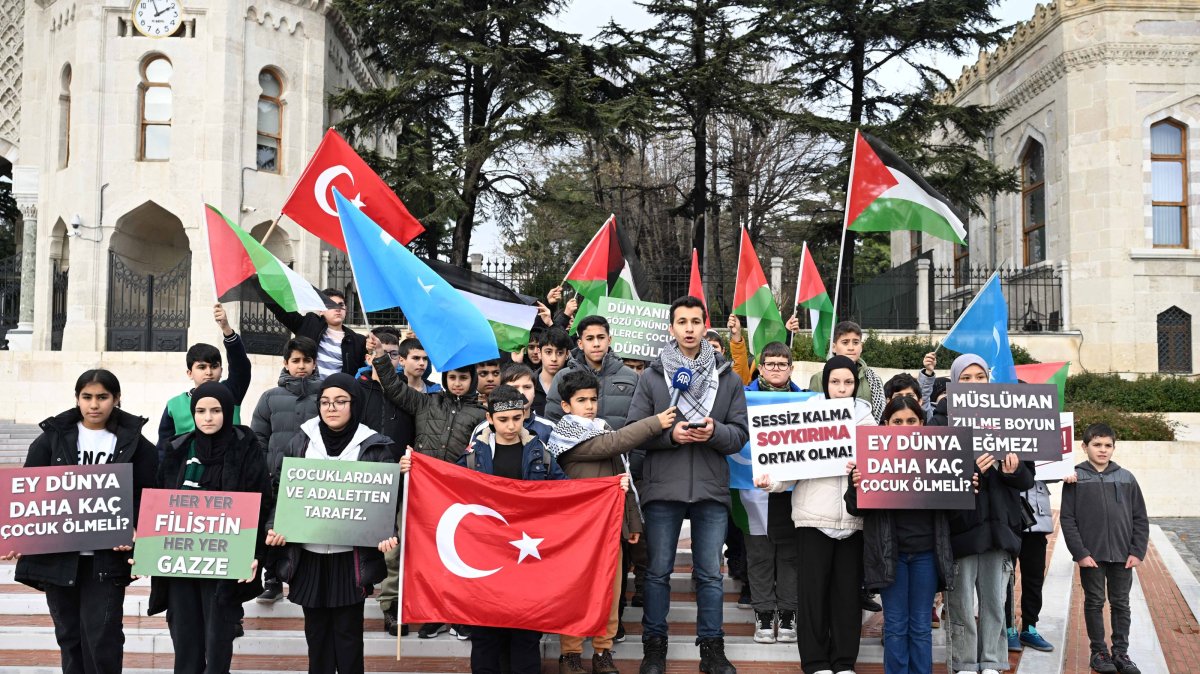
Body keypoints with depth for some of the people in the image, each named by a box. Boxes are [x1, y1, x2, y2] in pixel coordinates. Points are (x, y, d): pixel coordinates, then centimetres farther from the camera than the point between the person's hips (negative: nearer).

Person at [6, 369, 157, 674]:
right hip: (56, 553, 2)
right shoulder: (53, 436, 4)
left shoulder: (134, 443, 0)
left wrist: (133, 532, -16)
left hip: (106, 557, -2)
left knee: (102, 639, -5)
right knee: (69, 635, 13)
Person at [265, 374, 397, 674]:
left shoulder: (374, 446, -4)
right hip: (308, 555, 3)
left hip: (351, 557, -2)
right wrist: (274, 526, -8)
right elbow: (279, 487, 6)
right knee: (316, 630, 13)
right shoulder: (302, 441, 4)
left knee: (348, 632, 5)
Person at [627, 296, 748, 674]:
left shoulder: (729, 379, 6)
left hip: (712, 489, 1)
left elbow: (740, 434, 4)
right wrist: (669, 434, -16)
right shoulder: (651, 377, 3)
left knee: (710, 573, 9)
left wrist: (715, 432, -16)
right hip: (662, 488, -1)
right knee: (658, 571, 8)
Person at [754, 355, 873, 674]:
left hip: (854, 516, 2)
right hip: (814, 515, -2)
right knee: (813, 588, 2)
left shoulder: (866, 419, 11)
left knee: (848, 588, 7)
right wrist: (772, 482, -18)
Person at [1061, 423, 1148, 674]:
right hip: (1091, 555, -2)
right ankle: (1099, 652, 18)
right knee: (1094, 603, 7)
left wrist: (1137, 551, -3)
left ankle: (1121, 652, 21)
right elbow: (1067, 519, -6)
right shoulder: (1076, 478, -4)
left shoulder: (1126, 478, 3)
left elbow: (1140, 518, 5)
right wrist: (1080, 553, -11)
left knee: (1121, 604, 10)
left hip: (1122, 555, 2)